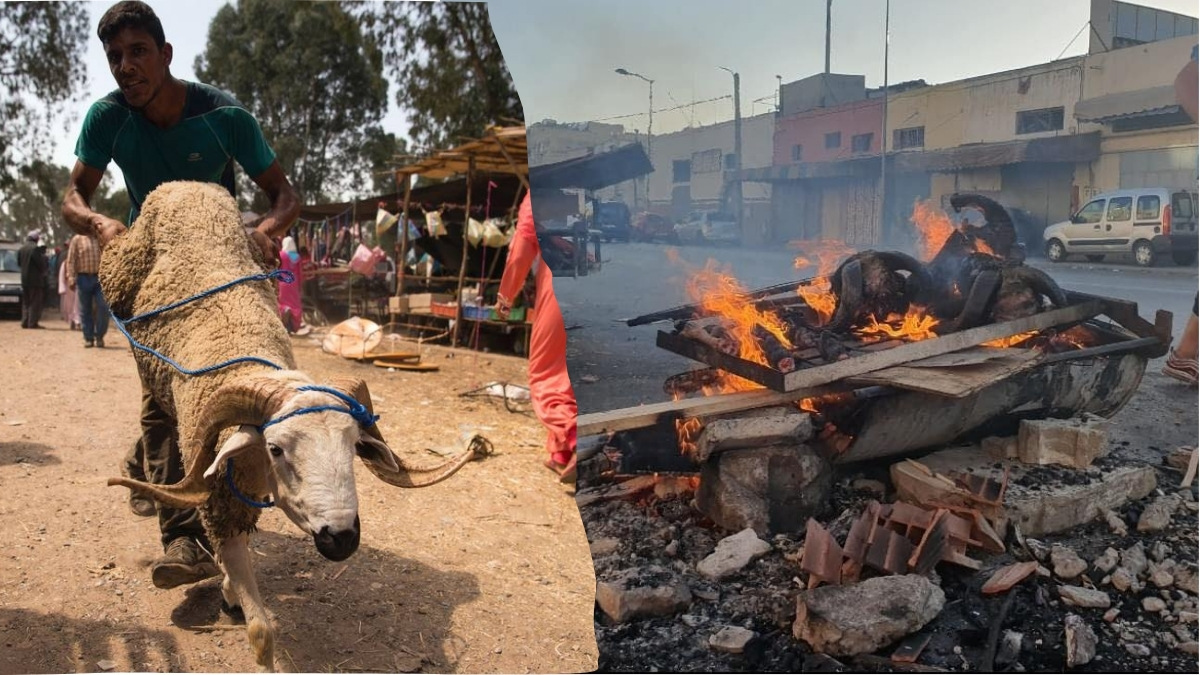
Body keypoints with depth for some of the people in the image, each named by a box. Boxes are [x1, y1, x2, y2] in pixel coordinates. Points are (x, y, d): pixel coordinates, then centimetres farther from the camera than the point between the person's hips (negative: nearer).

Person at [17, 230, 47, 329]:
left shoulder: (22, 249, 10)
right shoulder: (36, 248, -14)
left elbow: (19, 262, 17)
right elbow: (42, 263, -16)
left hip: (24, 280, 7)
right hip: (35, 280, -7)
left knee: (26, 302, 14)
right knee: (35, 302, -5)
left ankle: (25, 322, 14)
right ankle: (33, 322, -7)